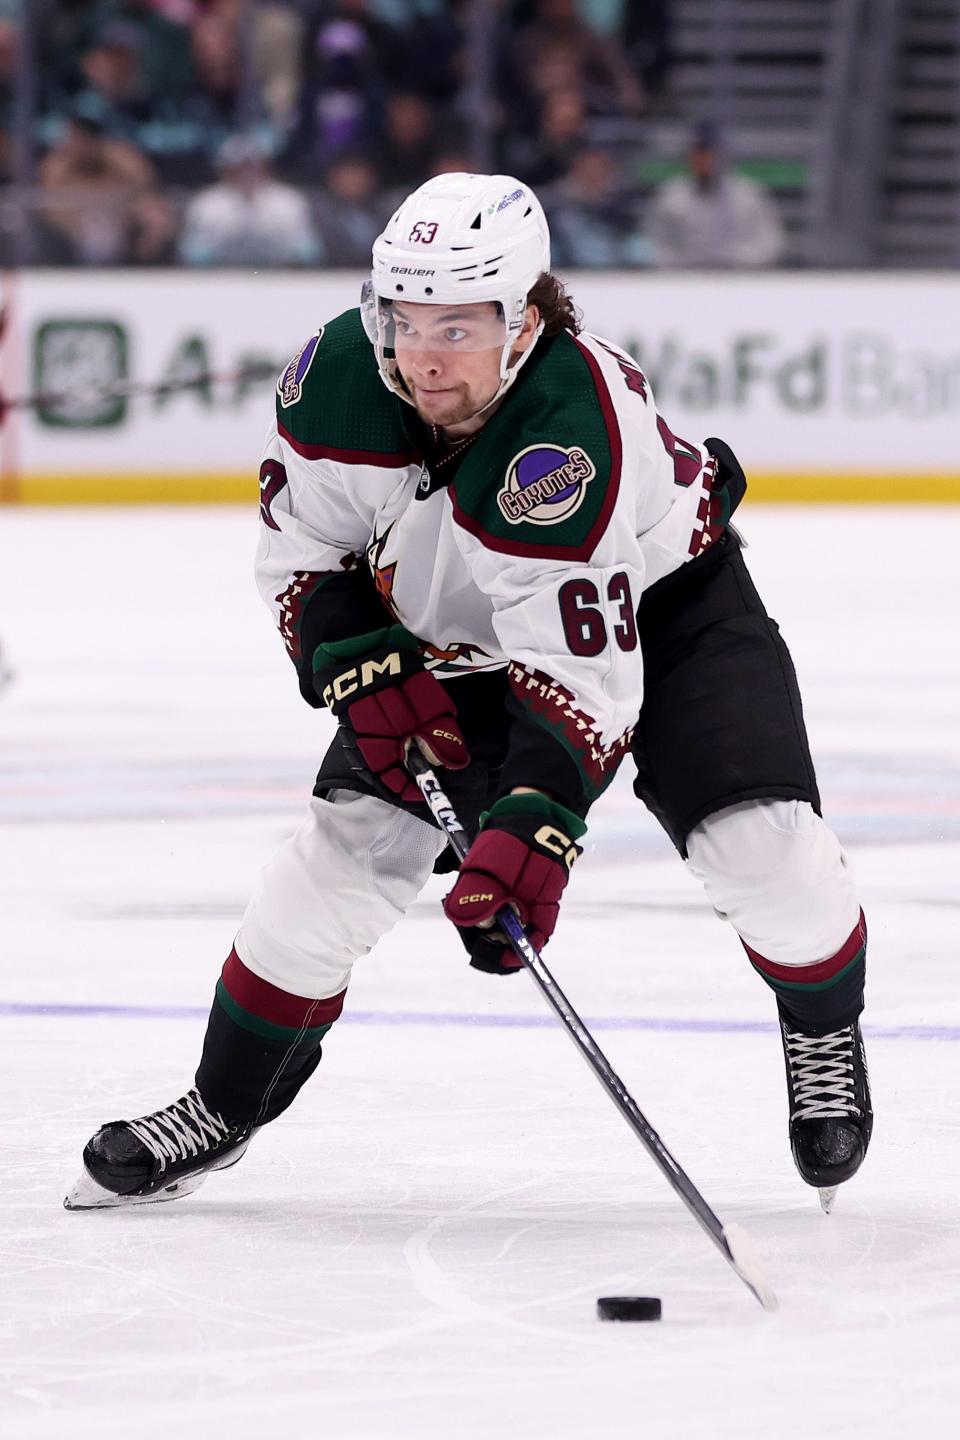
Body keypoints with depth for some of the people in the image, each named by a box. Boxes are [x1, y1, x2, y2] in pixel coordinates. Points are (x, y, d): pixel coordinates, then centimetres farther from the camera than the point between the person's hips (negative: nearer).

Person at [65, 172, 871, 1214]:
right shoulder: (338, 376, -25)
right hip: (446, 637, 4)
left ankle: (825, 1035, 15)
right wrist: (367, 668, -22)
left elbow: (585, 670, -41)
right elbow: (298, 547, -7)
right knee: (344, 849, -8)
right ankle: (222, 1107, 9)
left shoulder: (573, 435, -40)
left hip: (658, 603, -4)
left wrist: (533, 827, -51)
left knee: (765, 847, -18)